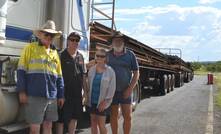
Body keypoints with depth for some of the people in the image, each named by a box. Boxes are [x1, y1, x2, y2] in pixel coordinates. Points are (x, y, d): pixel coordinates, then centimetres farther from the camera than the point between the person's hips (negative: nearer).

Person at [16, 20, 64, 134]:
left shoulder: (55, 53, 17)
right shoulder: (30, 48, 3)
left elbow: (59, 77, 18)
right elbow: (21, 70, -2)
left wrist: (61, 95, 14)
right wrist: (22, 91, -9)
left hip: (52, 96, 5)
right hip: (35, 95, -5)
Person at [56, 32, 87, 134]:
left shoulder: (80, 57, 11)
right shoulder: (62, 56, -7)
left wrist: (85, 91, 11)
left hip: (77, 92, 6)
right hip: (64, 92, -6)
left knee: (74, 117, 15)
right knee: (61, 118, 2)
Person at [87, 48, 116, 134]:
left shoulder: (110, 71, -7)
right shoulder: (91, 69, 5)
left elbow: (112, 88, -9)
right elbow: (89, 85, 8)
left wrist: (105, 101, -13)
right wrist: (88, 98, 3)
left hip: (103, 102, -4)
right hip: (92, 101, 4)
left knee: (101, 124, 0)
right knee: (93, 122, 12)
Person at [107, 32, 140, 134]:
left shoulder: (130, 55, 1)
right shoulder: (108, 55, 4)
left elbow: (136, 73, 1)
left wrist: (130, 89, -8)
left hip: (125, 91, -1)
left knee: (128, 117, 0)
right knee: (113, 116, 10)